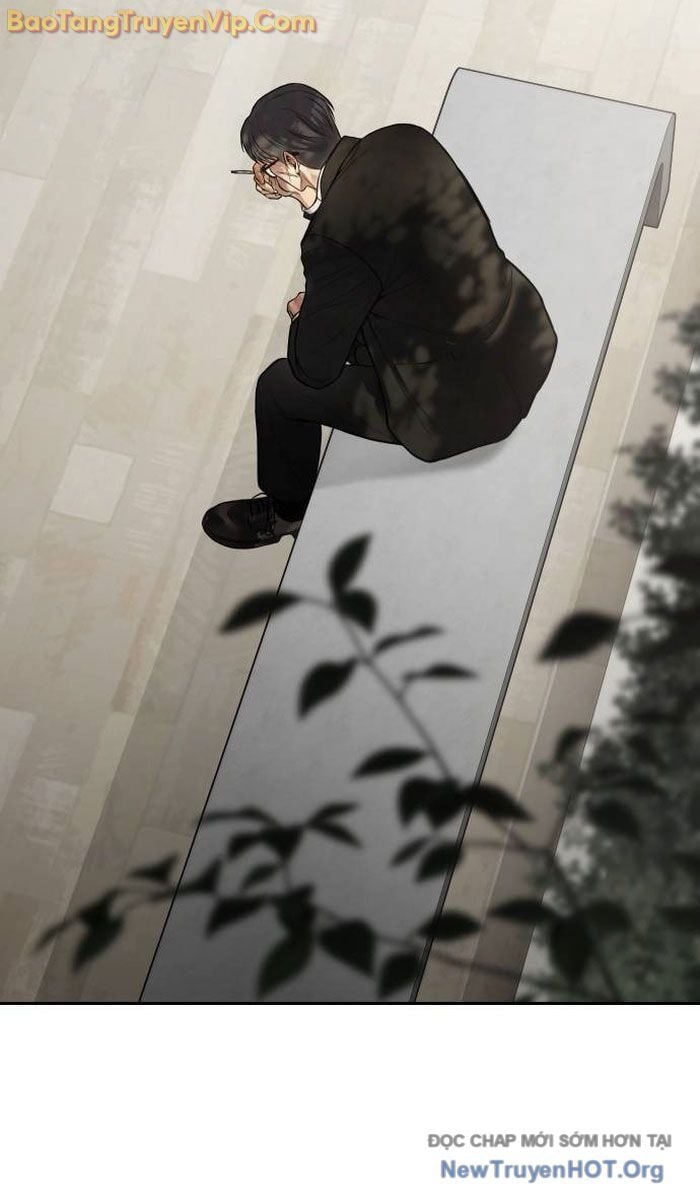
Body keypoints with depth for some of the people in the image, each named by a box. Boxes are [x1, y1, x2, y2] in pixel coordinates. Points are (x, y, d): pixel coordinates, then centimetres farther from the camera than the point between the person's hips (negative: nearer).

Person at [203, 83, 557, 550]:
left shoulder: (336, 239, -26)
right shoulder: (406, 140, -5)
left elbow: (315, 368, -14)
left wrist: (303, 315, 6)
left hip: (471, 403, -8)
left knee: (281, 387, 10)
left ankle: (288, 510, 38)